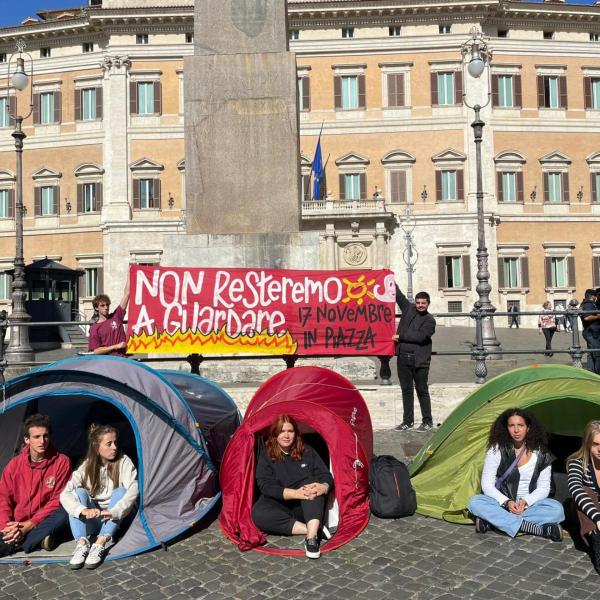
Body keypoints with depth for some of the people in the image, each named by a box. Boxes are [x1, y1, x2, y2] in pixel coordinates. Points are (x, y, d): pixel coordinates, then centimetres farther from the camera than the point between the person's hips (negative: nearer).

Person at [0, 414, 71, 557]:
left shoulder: (61, 462, -8)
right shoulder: (14, 465, 0)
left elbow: (57, 500, -9)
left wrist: (29, 525, -17)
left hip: (43, 522, 0)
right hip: (17, 525, 0)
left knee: (63, 514, -34)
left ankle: (14, 545, -26)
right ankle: (39, 539, -23)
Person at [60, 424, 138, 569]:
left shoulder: (124, 462, -12)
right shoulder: (87, 466, -7)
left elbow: (133, 490, -27)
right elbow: (65, 494, -20)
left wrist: (113, 512, -43)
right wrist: (84, 511, -38)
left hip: (115, 520, -1)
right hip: (92, 520, 1)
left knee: (120, 491, -28)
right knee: (78, 492, -22)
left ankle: (100, 544, -34)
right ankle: (82, 543, -31)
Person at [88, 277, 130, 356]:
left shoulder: (116, 316, 6)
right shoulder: (94, 328, 1)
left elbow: (126, 294, 5)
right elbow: (95, 351, -4)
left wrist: (129, 274, 3)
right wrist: (115, 346, -10)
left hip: (122, 358, 2)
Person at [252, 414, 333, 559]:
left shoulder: (307, 451, 3)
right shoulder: (266, 455, -3)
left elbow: (326, 476, -4)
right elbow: (266, 486, -15)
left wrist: (323, 487, -29)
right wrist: (295, 493, -29)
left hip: (306, 508, 1)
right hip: (280, 507, -1)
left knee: (311, 482, -29)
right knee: (258, 513, -33)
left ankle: (311, 537, -41)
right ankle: (314, 530, -30)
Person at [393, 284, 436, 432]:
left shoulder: (429, 320, -1)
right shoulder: (408, 309, 12)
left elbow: (420, 336, -14)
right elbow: (398, 295, 17)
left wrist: (400, 336, -10)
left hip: (419, 360, -4)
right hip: (403, 357, 4)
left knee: (422, 391, 2)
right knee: (406, 390, 10)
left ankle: (427, 421, 12)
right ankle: (407, 420, 19)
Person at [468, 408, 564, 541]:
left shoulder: (541, 453, -5)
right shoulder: (497, 449, -9)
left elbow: (543, 488, -3)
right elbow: (487, 484, -9)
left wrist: (526, 501, -21)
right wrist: (506, 502, -24)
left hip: (529, 504, 1)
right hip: (502, 503, -1)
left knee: (557, 509, -28)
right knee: (475, 503, -31)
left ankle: (493, 520, -31)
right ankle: (539, 529, -36)